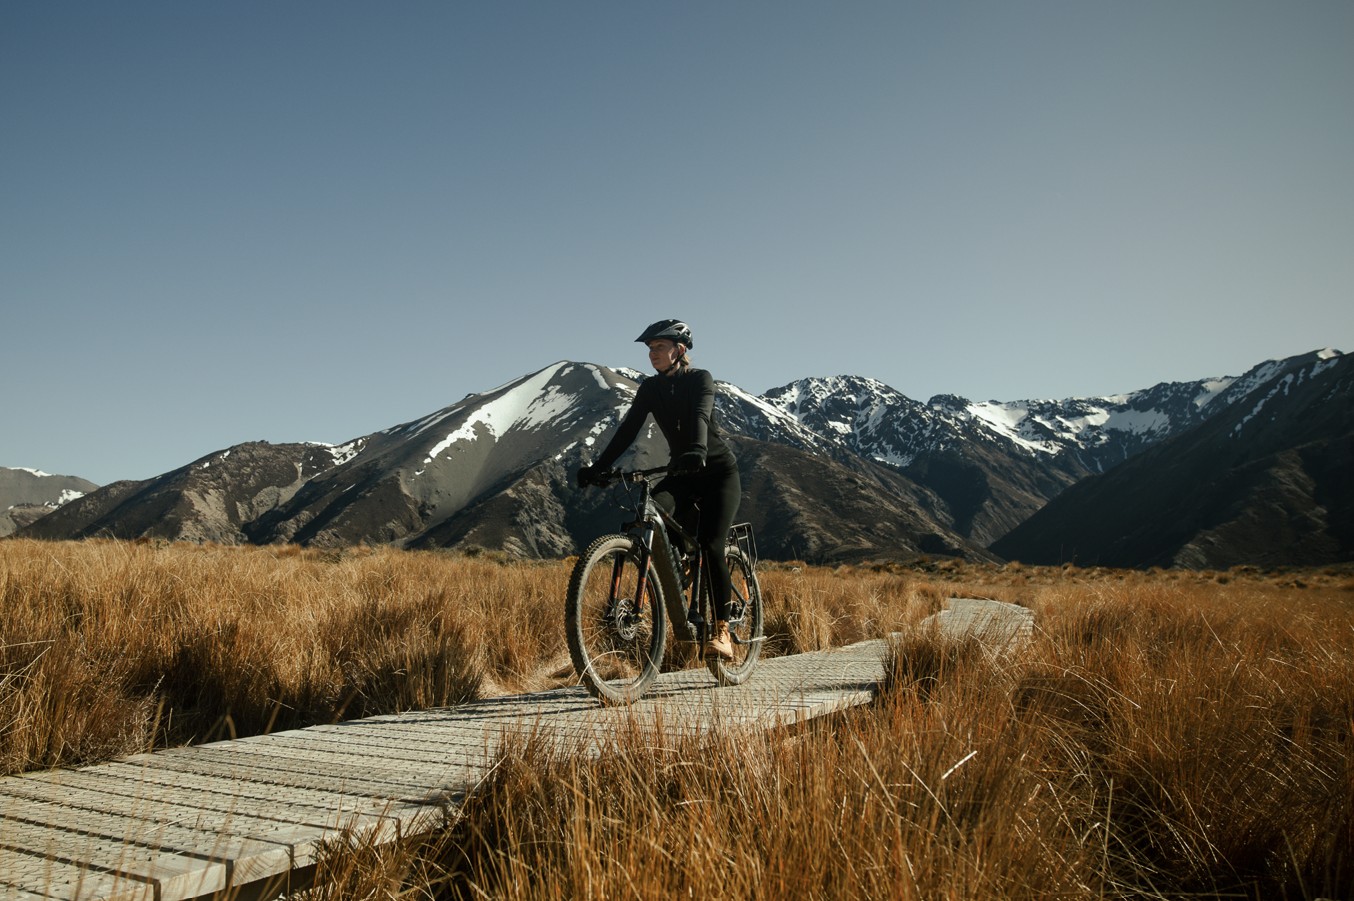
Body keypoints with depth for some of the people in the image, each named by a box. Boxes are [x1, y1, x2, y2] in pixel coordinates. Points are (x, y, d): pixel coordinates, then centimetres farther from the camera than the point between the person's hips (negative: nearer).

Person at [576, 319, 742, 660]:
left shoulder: (700, 379, -11)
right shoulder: (650, 388, 3)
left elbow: (700, 416, -31)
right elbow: (628, 429, -5)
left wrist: (697, 451, -51)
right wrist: (597, 467, -18)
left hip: (718, 470, -4)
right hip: (682, 473, 4)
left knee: (710, 545, -20)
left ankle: (721, 631, -8)